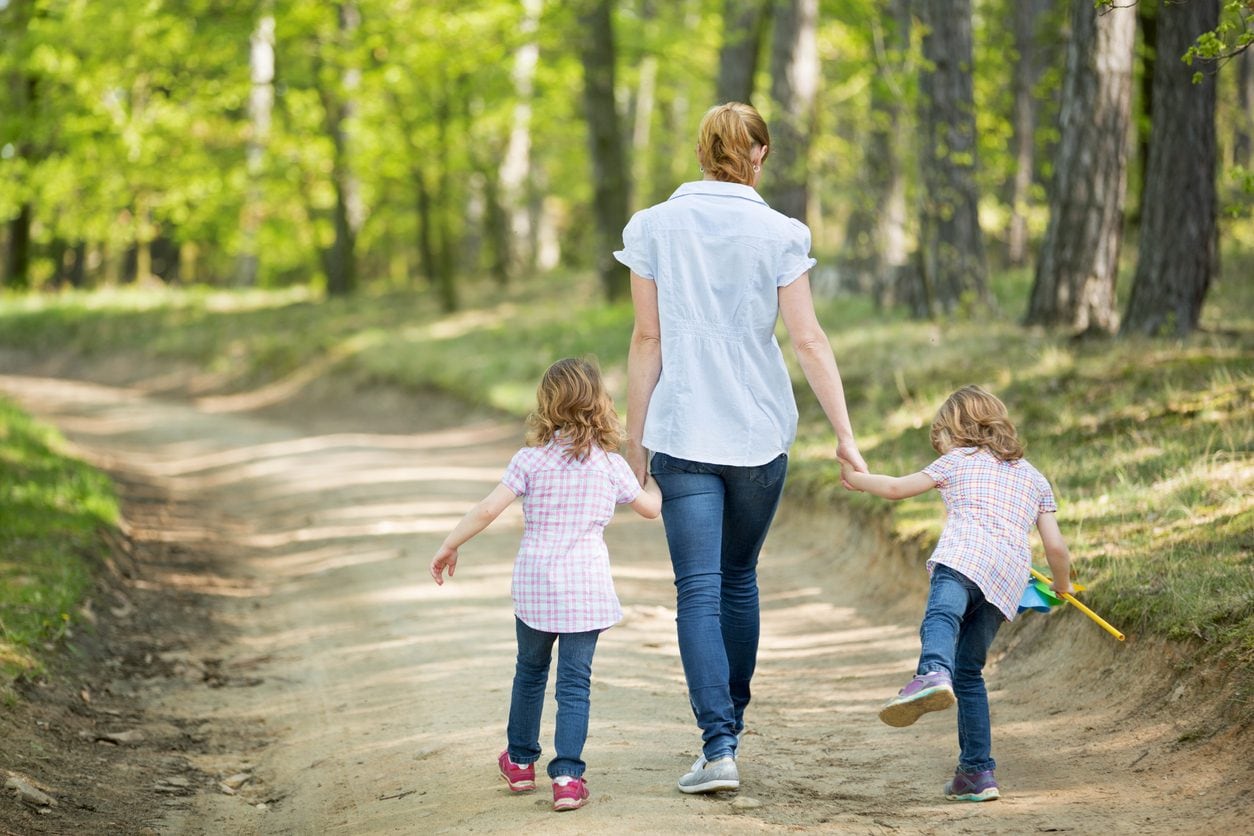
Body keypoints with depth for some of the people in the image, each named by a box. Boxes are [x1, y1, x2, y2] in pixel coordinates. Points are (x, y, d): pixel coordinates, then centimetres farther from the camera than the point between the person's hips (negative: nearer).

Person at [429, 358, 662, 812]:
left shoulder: (531, 459, -5)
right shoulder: (611, 465, -1)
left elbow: (488, 508, -11)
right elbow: (650, 507, 13)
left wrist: (449, 545, 0)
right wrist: (655, 479, 34)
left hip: (534, 584, 1)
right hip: (586, 587, -1)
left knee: (530, 671, 20)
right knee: (575, 682, 1)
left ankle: (521, 762, 33)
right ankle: (568, 776, -9)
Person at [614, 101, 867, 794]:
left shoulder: (653, 228, -2)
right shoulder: (779, 235, -3)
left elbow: (648, 339, -1)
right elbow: (808, 341, -6)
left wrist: (635, 435, 5)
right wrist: (844, 434, -2)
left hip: (683, 432, -1)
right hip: (760, 431, 1)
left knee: (699, 591, -4)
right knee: (739, 579, 19)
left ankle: (719, 745, -15)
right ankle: (731, 720, 30)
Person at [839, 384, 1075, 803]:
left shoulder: (957, 461, 25)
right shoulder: (1034, 477, 33)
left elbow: (896, 487, 32)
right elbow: (1056, 547, 25)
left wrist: (857, 479, 51)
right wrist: (1061, 585, 45)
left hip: (965, 553, -5)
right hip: (1010, 573, 5)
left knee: (941, 615, -34)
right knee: (969, 671, 14)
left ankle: (933, 674, -68)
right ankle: (977, 772, 10)